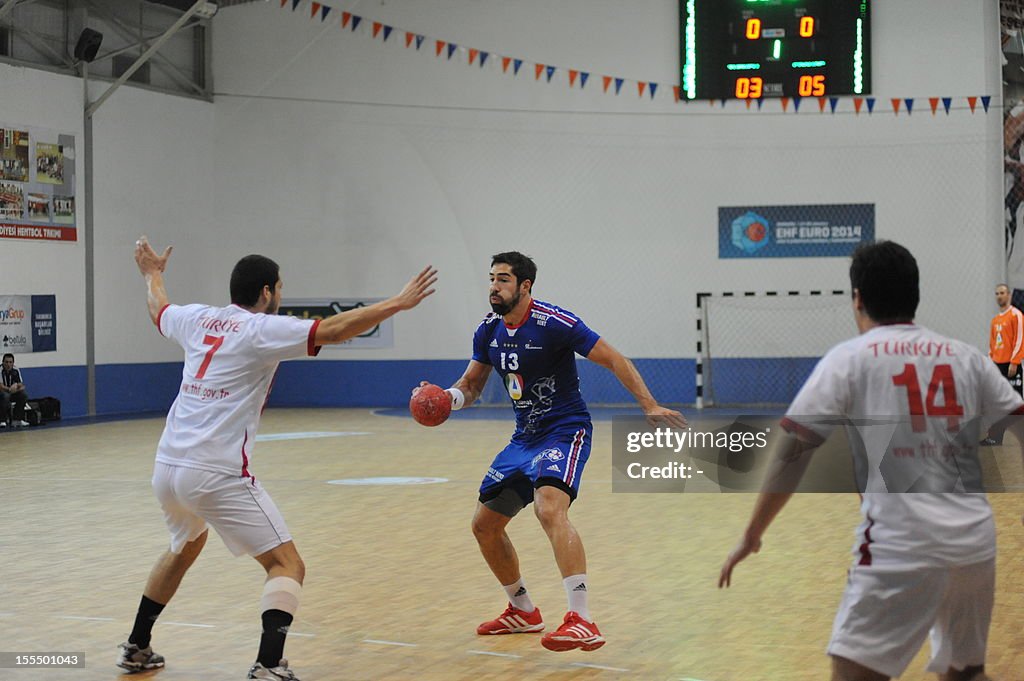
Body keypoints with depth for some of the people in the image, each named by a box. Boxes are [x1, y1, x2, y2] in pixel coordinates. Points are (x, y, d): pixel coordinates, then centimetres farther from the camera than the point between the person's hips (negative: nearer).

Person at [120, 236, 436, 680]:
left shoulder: (198, 319, 12)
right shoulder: (262, 330, -7)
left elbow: (158, 309, 34)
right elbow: (334, 330, -16)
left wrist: (152, 273, 54)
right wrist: (398, 303, -11)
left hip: (168, 468, 8)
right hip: (218, 474, -8)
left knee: (185, 546, 34)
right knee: (287, 565, -2)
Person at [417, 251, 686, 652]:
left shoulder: (554, 323, -17)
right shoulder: (489, 331, 5)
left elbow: (613, 360, -14)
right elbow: (471, 384, 15)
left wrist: (650, 406, -21)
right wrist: (447, 398, -8)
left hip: (565, 431, -8)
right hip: (525, 438, 9)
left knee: (549, 509, -33)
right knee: (484, 524, 11)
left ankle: (583, 622, -38)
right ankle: (523, 612, 31)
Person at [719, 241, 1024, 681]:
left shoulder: (849, 358, 1)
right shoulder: (966, 357, 12)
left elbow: (793, 449, -4)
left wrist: (752, 535, 2)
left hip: (902, 542, -5)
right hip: (977, 538, 5)